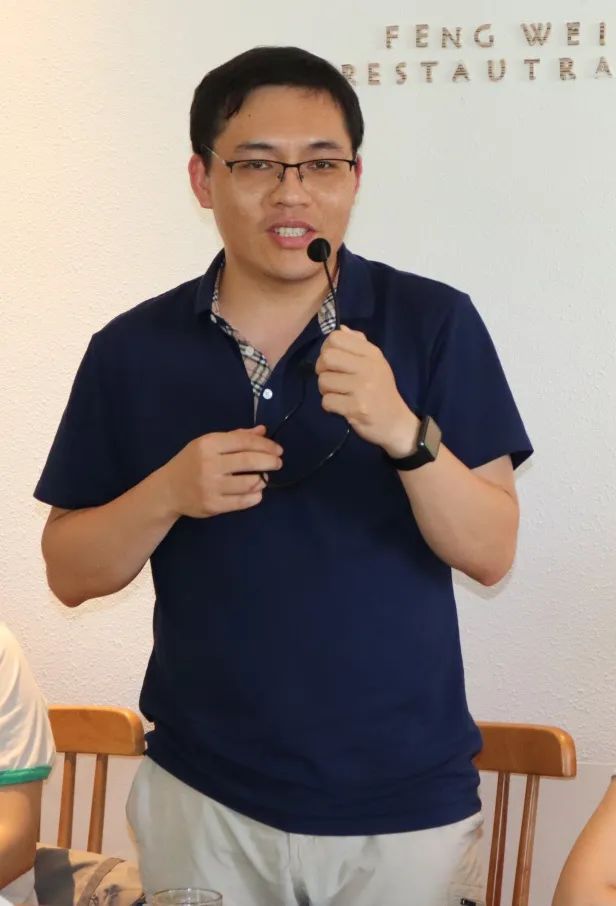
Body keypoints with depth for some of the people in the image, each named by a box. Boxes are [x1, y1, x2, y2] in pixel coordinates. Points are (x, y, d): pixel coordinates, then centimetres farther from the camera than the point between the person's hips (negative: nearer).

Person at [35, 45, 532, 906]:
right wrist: (167, 495, -17)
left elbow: (491, 554, -9)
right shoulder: (132, 350, -3)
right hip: (203, 795, 1)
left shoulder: (434, 323, -7)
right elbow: (70, 573, 1)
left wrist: (403, 432, -25)